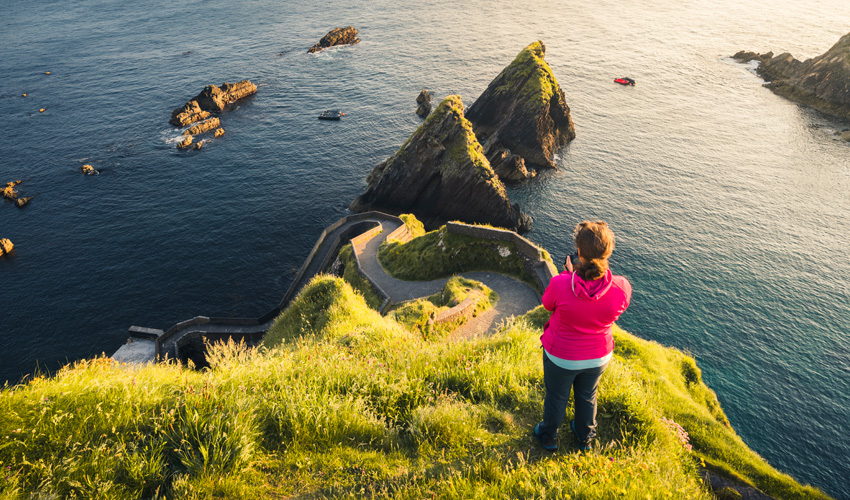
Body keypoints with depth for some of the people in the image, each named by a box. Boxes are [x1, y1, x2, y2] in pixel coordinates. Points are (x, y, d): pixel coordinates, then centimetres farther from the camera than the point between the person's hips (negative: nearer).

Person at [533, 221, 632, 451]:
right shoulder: (622, 287, -28)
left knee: (556, 397, 25)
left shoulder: (560, 285, -34)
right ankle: (585, 438, 56)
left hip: (561, 357, -2)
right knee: (587, 396, 30)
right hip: (598, 357, 3)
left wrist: (568, 273, 0)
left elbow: (547, 304, -10)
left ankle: (549, 436, 52)